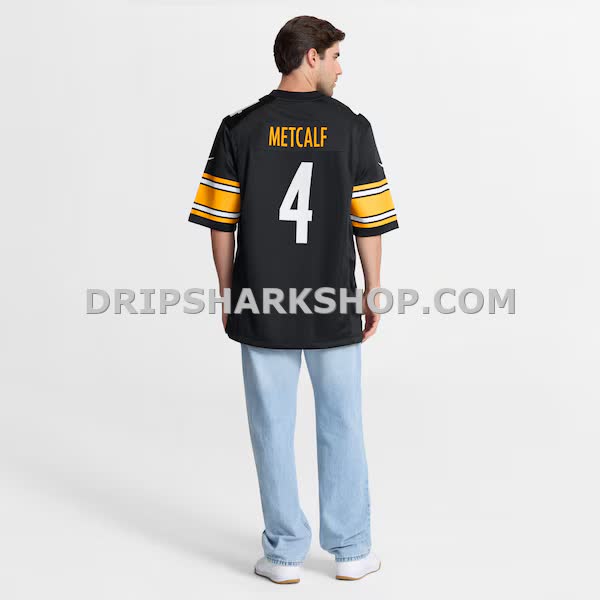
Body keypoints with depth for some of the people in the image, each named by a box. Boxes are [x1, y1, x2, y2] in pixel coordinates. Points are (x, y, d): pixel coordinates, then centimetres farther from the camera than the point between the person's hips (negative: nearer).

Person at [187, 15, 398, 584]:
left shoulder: (239, 129, -4)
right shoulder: (351, 127, -6)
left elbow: (221, 222, -3)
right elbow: (369, 222, -3)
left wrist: (228, 298, 8)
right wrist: (372, 296, 8)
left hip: (262, 308, 0)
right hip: (334, 309, 0)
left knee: (273, 428, 9)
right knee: (341, 425, 12)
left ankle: (285, 552, 17)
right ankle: (350, 550, 21)